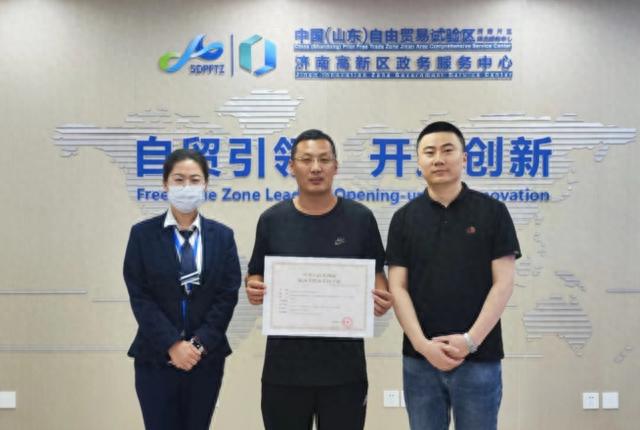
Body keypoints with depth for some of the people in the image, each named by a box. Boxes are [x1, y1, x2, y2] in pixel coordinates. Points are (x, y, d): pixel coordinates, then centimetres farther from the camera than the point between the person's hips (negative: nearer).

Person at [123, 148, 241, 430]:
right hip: (156, 358, -1)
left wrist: (200, 343, -12)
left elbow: (228, 295, -2)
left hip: (207, 357, 2)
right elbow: (140, 297, -6)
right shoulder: (143, 234, -1)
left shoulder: (222, 235, 4)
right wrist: (172, 345, -15)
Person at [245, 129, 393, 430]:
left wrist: (382, 298, -15)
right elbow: (256, 276, 8)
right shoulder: (272, 219, 2)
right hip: (285, 362, 1)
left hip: (344, 363, 0)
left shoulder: (360, 218, 0)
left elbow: (376, 274, 6)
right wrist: (253, 290, -14)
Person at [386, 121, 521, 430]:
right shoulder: (404, 218, 4)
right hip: (419, 359, 2)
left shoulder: (492, 212, 0)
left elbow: (503, 283, -4)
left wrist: (470, 340, -14)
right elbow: (398, 287, 0)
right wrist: (422, 344, -12)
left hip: (479, 358, -1)